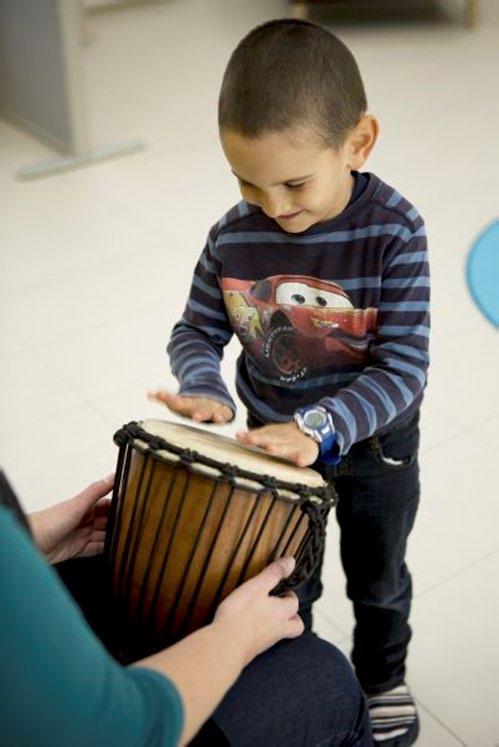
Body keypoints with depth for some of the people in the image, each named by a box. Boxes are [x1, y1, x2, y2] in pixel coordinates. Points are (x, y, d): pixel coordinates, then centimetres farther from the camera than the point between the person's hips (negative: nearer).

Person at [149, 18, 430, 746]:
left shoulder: (393, 232, -27)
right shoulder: (234, 235, -18)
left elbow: (402, 371, -27)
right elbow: (196, 332, -6)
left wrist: (320, 428, -38)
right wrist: (205, 393, -26)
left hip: (373, 445, -2)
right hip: (275, 443, 2)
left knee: (377, 577, 24)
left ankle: (383, 679, 53)